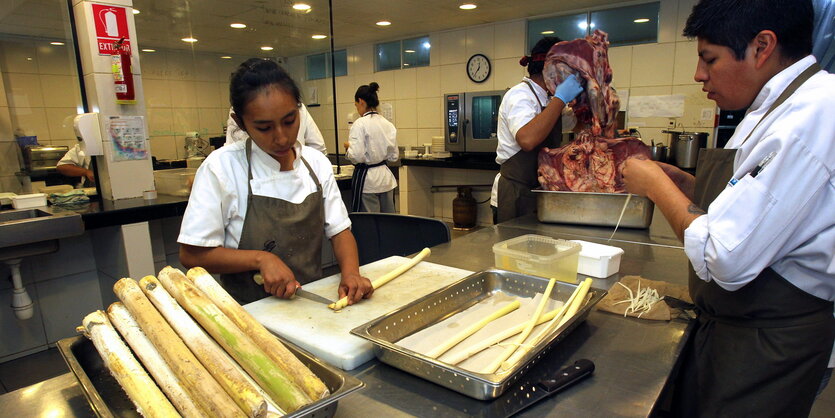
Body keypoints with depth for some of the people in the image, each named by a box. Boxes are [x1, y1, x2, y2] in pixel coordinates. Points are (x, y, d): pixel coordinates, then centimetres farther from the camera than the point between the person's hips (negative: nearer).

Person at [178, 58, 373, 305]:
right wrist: (260, 258, -18)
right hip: (250, 310, -2)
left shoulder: (317, 163, 1)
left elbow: (339, 230, 3)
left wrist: (351, 272, -15)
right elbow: (192, 255, -6)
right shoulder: (221, 167, -10)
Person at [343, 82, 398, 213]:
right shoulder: (388, 124, 5)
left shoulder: (360, 124, -13)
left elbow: (356, 156, -19)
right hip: (386, 178, 6)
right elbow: (394, 156, 8)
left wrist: (348, 147, 0)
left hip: (366, 178, -6)